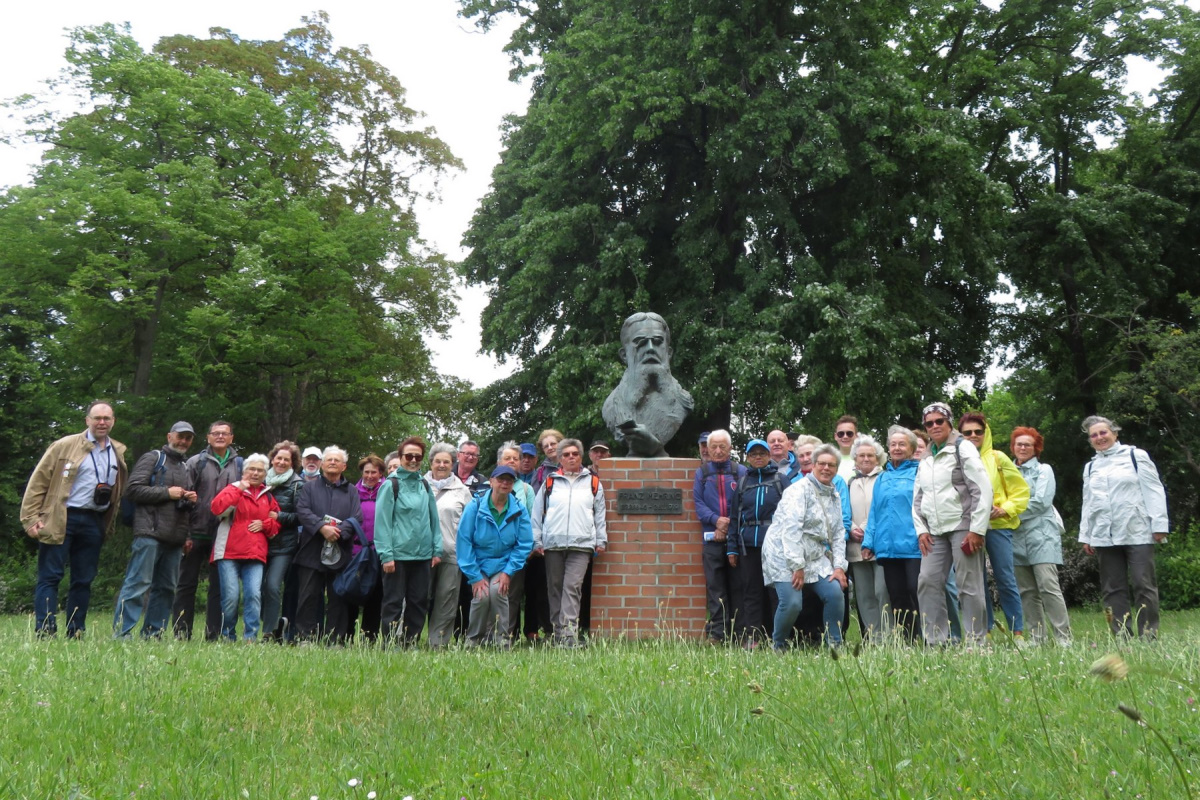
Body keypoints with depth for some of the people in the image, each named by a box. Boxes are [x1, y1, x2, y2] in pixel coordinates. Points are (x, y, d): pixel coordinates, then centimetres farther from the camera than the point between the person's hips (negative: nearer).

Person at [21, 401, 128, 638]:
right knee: (50, 577, -3)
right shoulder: (65, 446, -1)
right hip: (61, 520, -4)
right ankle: (44, 634, -2)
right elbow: (38, 482, -1)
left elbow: (121, 492, 19)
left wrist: (110, 524, 9)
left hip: (94, 523, 4)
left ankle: (75, 635, 15)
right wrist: (31, 518, -7)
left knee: (84, 581, 8)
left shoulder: (119, 453, 12)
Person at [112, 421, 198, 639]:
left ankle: (152, 634, 12)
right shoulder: (153, 458, 4)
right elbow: (133, 489, -8)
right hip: (150, 533, -7)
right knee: (139, 583, -10)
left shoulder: (186, 467, 25)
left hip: (175, 538, 7)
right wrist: (167, 492, -11)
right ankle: (121, 633, -7)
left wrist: (191, 500, 10)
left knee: (166, 588, 6)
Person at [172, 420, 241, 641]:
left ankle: (213, 636, 11)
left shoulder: (239, 465, 9)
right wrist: (184, 535, -8)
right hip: (196, 534, -2)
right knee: (187, 584, 4)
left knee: (218, 586, 5)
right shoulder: (196, 462, 2)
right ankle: (181, 635, 11)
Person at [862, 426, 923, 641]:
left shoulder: (919, 472, 3)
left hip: (913, 545, -5)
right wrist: (869, 541, 9)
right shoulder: (883, 478, 19)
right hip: (888, 546, 5)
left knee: (915, 591, -8)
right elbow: (874, 512, 17)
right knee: (896, 596, 8)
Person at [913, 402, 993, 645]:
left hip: (962, 527, -6)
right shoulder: (925, 460, 17)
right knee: (928, 582, -1)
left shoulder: (963, 448, -2)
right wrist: (921, 529, 5)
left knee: (969, 586, -4)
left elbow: (983, 490, -9)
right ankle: (935, 641, 5)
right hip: (935, 532, 6)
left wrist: (977, 529, -14)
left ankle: (975, 642, 3)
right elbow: (917, 498, 19)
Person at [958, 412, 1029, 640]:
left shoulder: (997, 458, 4)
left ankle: (1018, 632, 8)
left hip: (997, 525, -2)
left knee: (1005, 580, 0)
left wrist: (1005, 509, -8)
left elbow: (1021, 490, 5)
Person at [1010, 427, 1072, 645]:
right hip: (1018, 537, 4)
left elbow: (1040, 502, -7)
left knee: (1048, 586, -13)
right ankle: (1036, 638, 8)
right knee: (1027, 591, 4)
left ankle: (1064, 638, -11)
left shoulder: (1043, 470, 6)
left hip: (1041, 535, -4)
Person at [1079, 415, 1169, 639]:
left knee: (1144, 585, -5)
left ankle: (1149, 636, -1)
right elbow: (1088, 503, 18)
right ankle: (1122, 637, 4)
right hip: (1105, 537, 5)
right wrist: (1085, 535, 12)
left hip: (1137, 533, -4)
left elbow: (1154, 491, -1)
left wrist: (1159, 525, -9)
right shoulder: (1091, 467, 19)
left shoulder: (1136, 455, 5)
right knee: (1112, 589, 2)